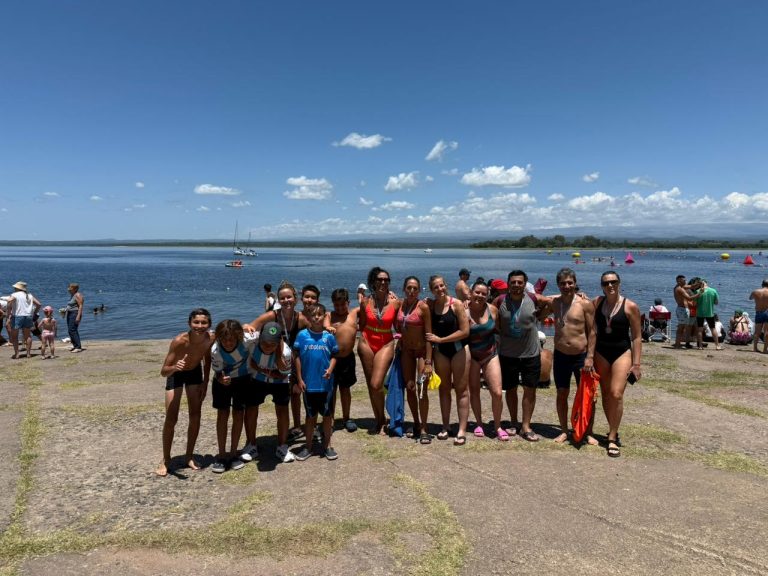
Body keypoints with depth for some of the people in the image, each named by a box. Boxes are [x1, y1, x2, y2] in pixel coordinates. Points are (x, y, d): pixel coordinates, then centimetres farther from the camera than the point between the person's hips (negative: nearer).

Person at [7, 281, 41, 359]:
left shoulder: (14, 295, -3)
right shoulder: (30, 296, 13)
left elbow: (10, 301, -24)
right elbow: (38, 304, 10)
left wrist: (9, 311, -15)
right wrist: (34, 312, 16)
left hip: (17, 316, -5)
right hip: (28, 317, 5)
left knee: (14, 336, 5)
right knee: (28, 335, 13)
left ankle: (16, 354, 2)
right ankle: (28, 353, 13)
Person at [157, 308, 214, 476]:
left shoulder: (211, 338, -27)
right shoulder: (179, 341, -39)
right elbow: (163, 372, -33)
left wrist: (205, 383, -5)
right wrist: (175, 367, -54)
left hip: (195, 372, 3)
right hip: (175, 374, -3)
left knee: (195, 416, 4)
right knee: (171, 419, -4)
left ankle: (189, 455, 22)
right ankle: (166, 460, 13)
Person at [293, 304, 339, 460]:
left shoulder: (329, 336, -3)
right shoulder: (302, 335, -5)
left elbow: (333, 356, 3)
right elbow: (297, 357, -2)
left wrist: (330, 369, -16)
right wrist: (299, 379, -3)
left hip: (326, 383, 1)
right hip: (308, 383, 0)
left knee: (327, 414, 11)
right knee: (310, 416, 13)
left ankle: (327, 445, 26)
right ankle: (308, 447, 26)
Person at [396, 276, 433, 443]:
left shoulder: (423, 306, -15)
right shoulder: (400, 304, 1)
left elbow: (429, 334, -16)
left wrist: (428, 361, -20)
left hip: (422, 349, -5)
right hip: (406, 350, 5)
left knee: (421, 389, -8)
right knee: (409, 388, 10)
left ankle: (424, 428, 3)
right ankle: (416, 424, 25)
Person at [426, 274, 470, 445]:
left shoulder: (456, 304, -12)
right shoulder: (430, 305, -1)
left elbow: (465, 331, -15)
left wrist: (440, 339, -14)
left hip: (459, 349, -4)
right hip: (440, 350, 4)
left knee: (461, 389, -1)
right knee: (443, 388, 10)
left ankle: (462, 430, 2)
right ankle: (445, 427, 20)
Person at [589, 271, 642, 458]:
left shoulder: (630, 307, -8)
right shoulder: (596, 303, 1)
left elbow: (636, 337, -5)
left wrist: (636, 364, -8)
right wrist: (589, 356, -2)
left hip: (622, 352, -3)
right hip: (601, 352, 3)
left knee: (616, 394, -12)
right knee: (605, 394, 11)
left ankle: (612, 439, -2)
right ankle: (613, 430, 29)